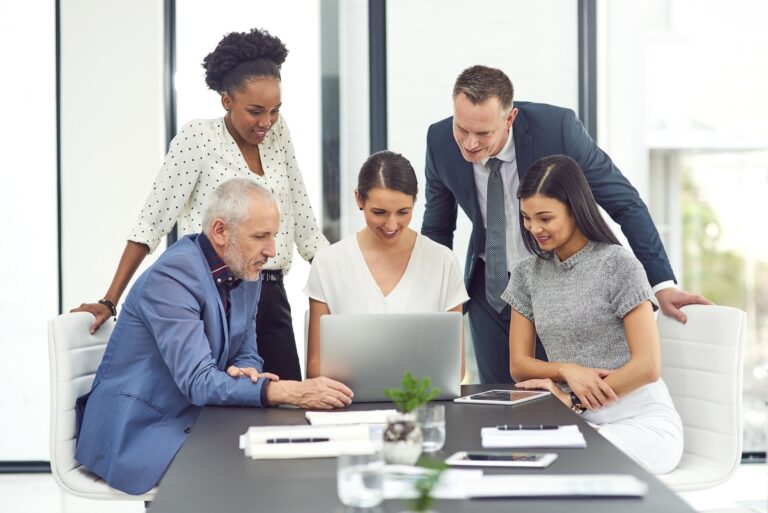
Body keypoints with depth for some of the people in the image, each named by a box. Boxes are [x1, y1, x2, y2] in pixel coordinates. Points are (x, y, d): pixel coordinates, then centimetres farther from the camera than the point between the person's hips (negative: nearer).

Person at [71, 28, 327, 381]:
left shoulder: (277, 133, 8)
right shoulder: (198, 137, -6)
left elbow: (305, 228, 13)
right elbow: (151, 223, -8)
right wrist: (110, 302, -11)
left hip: (271, 299, 5)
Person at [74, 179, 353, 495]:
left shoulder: (247, 274, 4)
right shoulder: (172, 275, -22)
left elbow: (248, 356, 12)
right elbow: (198, 382, -28)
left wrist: (245, 371, -14)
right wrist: (289, 392, -36)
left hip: (195, 418, 8)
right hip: (139, 431, -8)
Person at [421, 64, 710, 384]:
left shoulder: (557, 127, -25)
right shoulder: (440, 141, -14)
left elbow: (626, 203, -16)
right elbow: (437, 229, 3)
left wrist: (663, 285, -19)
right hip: (490, 289, 3)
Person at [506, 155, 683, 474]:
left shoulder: (617, 264, -7)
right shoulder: (527, 274, 10)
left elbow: (647, 366, -12)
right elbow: (518, 365, 8)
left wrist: (573, 401, -11)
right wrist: (566, 370, -11)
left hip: (640, 421, -4)